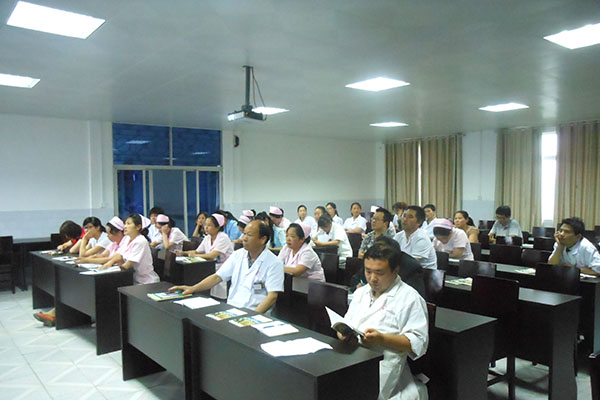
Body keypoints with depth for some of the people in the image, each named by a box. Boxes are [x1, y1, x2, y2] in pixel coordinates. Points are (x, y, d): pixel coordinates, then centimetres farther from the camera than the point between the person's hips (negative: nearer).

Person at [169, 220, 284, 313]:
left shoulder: (274, 263, -5)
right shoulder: (237, 255, 11)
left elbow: (272, 296, -11)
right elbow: (217, 277, 11)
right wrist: (192, 288, -2)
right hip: (230, 309, 5)